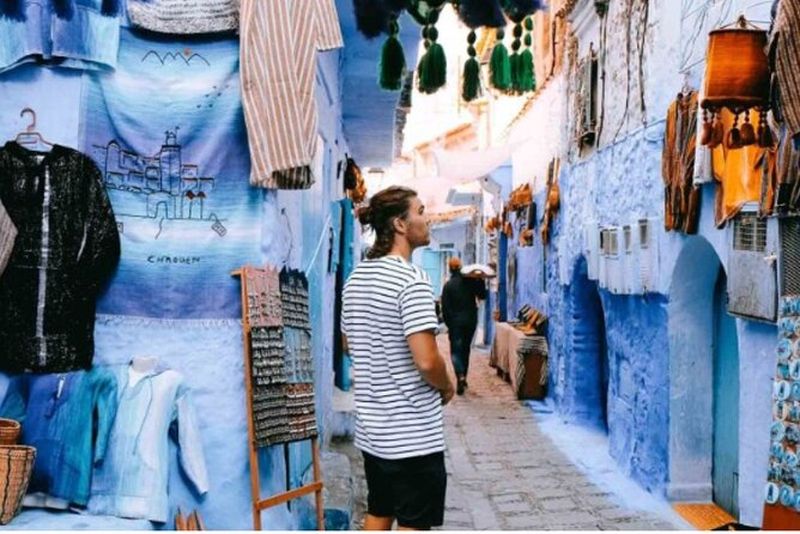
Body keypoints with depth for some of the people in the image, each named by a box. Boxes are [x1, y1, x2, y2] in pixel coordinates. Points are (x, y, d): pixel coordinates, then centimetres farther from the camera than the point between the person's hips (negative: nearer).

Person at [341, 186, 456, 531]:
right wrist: (448, 386, -5)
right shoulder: (412, 279, -19)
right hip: (413, 432, -8)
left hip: (371, 427, 8)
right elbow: (426, 361, -25)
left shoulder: (356, 277, 8)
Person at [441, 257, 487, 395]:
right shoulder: (471, 280, -3)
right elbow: (482, 295, 6)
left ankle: (461, 377, -20)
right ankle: (463, 376, 23)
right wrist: (481, 281, 11)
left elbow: (445, 308, -8)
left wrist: (448, 324, 1)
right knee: (466, 349, 17)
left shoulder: (448, 285, -9)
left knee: (456, 350, 0)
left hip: (456, 321, -3)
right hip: (471, 320, 3)